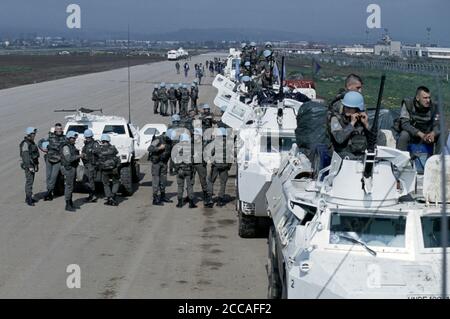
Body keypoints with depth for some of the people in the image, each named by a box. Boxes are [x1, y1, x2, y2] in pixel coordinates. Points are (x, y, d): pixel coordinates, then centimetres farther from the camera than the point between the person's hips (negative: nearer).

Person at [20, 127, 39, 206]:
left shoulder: (32, 142, 13)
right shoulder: (25, 144, -17)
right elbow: (25, 156, -21)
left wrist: (36, 165, 22)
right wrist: (29, 167, -24)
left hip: (33, 165, 10)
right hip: (28, 165, -10)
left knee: (30, 181, 14)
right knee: (29, 181, -11)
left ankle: (28, 198, 22)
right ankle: (29, 200, -11)